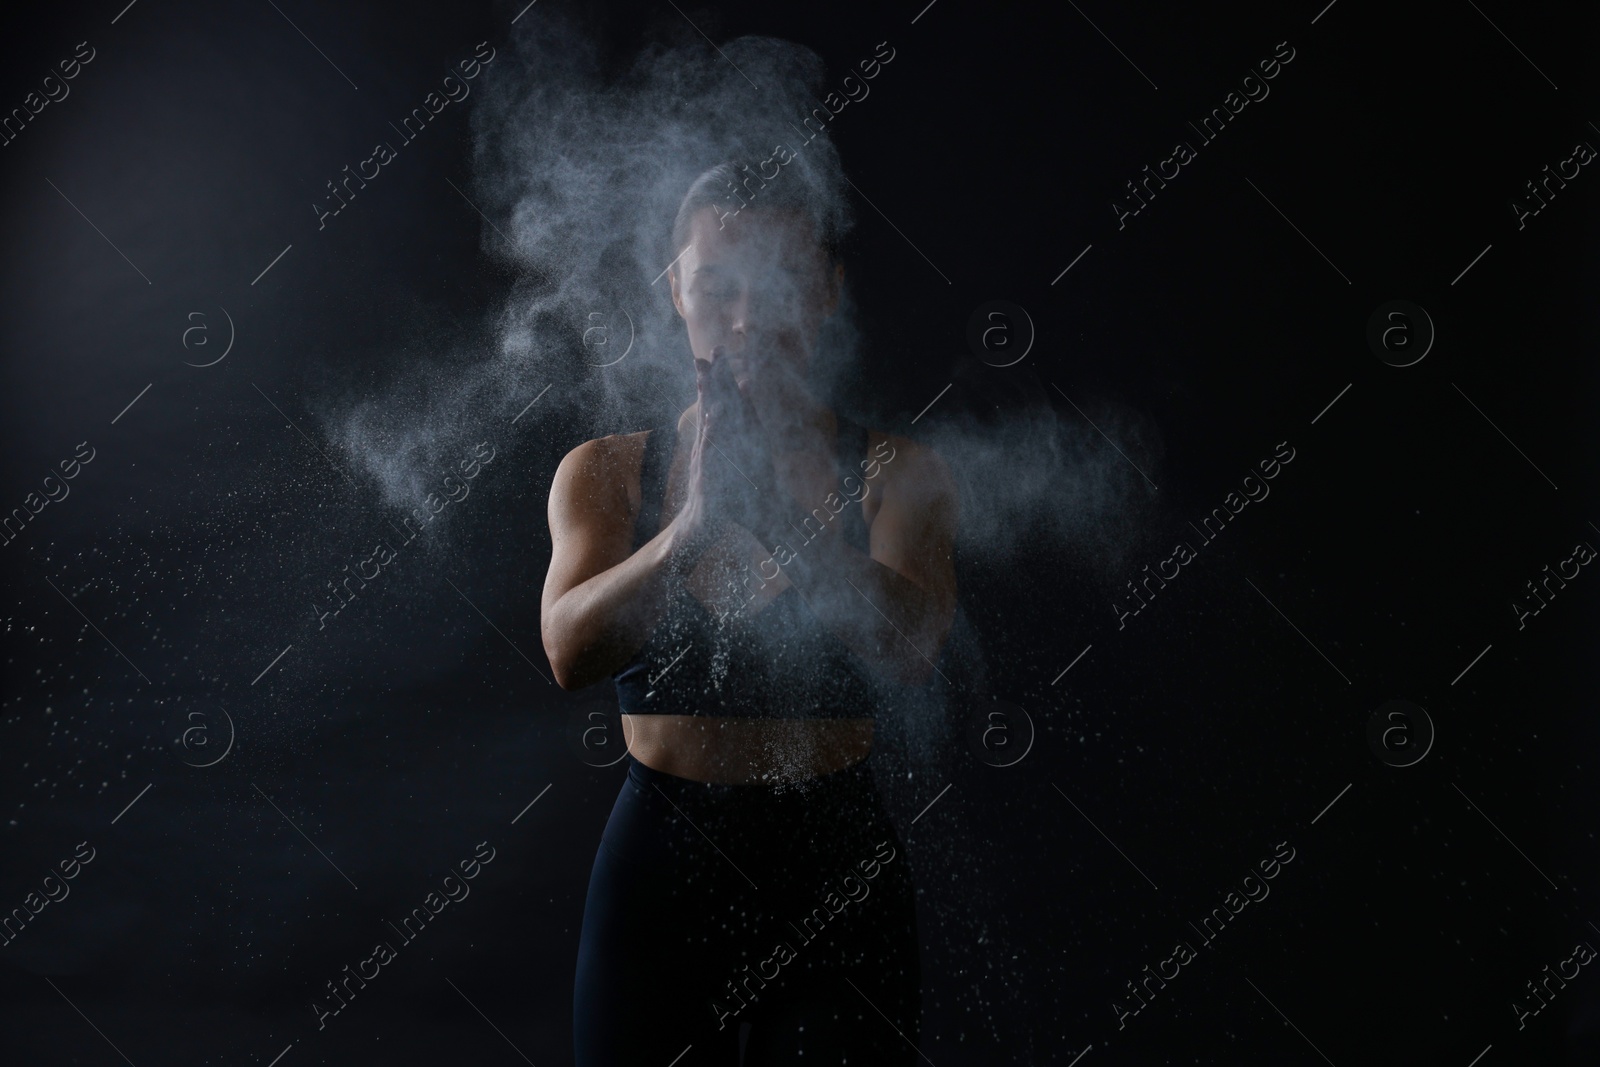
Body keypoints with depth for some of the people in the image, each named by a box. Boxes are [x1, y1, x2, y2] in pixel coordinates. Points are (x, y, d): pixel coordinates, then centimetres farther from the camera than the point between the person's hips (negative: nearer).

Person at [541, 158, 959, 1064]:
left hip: (837, 874, -1)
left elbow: (909, 655, -19)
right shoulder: (605, 473, 2)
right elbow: (572, 650, -15)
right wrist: (692, 528, -32)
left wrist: (781, 516, -33)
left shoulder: (898, 475, -1)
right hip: (658, 864, 1)